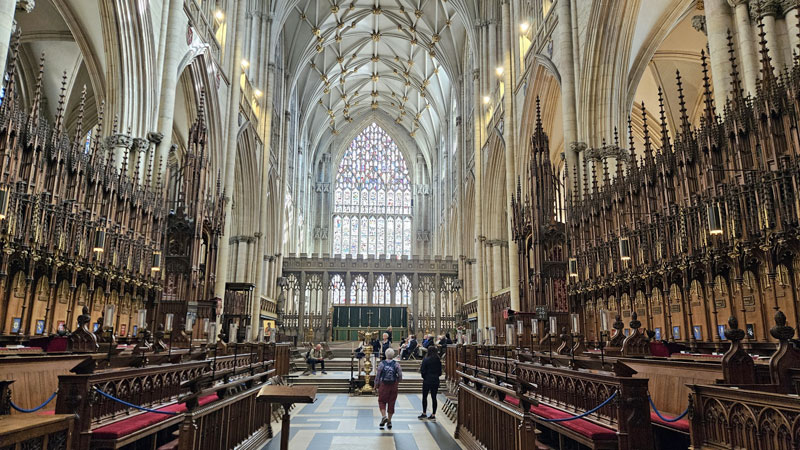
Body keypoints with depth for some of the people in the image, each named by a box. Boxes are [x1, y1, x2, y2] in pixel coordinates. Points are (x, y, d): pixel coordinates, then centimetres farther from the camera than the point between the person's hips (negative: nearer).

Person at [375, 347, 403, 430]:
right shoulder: (396, 364, -5)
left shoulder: (382, 364, -8)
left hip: (383, 385, -1)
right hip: (393, 386, 1)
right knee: (391, 403, 10)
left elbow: (377, 375, -5)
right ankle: (389, 421, 15)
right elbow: (400, 376, -6)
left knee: (382, 401, 14)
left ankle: (384, 416, -7)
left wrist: (376, 385, 8)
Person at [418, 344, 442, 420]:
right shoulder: (438, 361, 1)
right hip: (436, 381, 4)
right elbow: (440, 372, 5)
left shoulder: (426, 360, -12)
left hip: (427, 380, -4)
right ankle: (433, 415, 10)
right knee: (434, 397, 7)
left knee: (424, 397, 8)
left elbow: (422, 371, -9)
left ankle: (424, 413, 12)